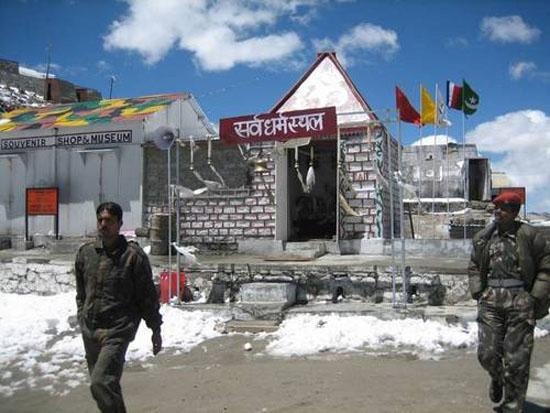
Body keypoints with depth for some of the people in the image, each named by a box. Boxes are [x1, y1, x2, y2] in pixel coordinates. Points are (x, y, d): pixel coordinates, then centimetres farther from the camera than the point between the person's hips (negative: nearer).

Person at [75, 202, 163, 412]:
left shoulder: (133, 255, -10)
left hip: (118, 331, -5)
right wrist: (82, 318, 18)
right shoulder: (86, 252, 5)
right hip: (89, 330, 6)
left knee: (100, 383, -17)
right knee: (108, 386, 16)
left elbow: (147, 295, -5)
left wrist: (156, 329, -2)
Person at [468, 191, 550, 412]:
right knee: (487, 353, 1)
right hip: (490, 300, 3)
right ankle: (497, 378, 36)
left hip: (520, 300, -3)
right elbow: (474, 267, 18)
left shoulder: (528, 235, -4)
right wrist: (478, 292, 6)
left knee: (516, 359, 2)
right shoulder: (483, 237, 7)